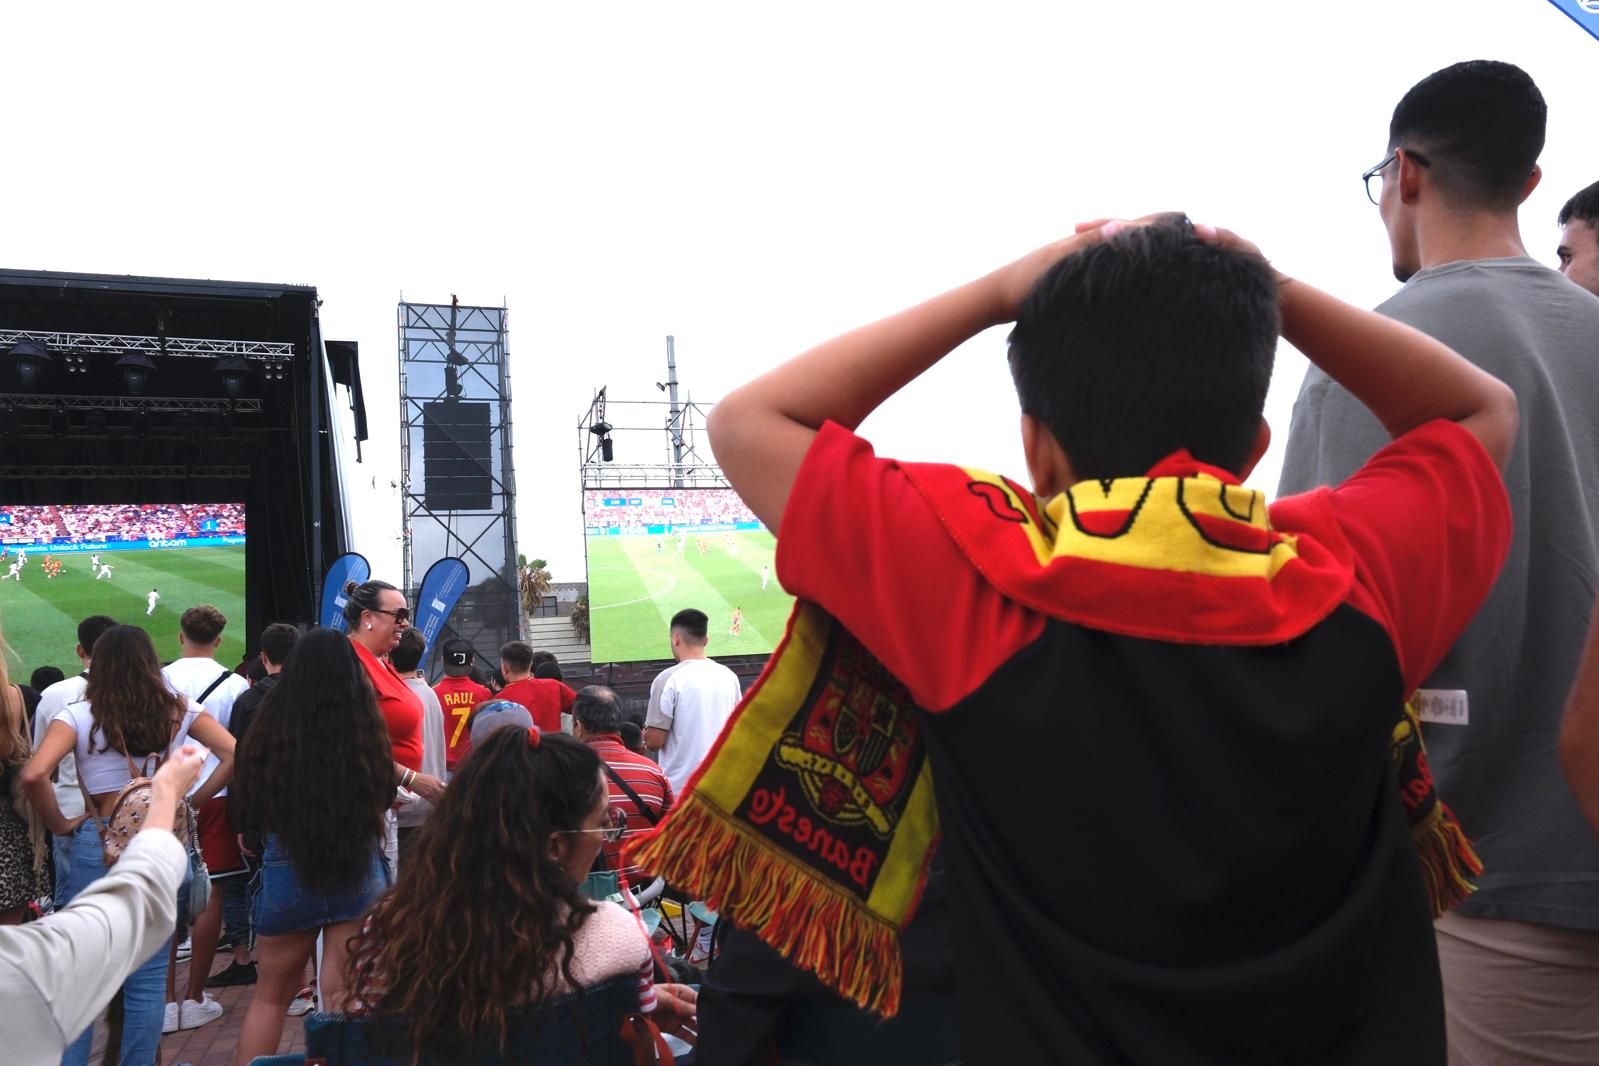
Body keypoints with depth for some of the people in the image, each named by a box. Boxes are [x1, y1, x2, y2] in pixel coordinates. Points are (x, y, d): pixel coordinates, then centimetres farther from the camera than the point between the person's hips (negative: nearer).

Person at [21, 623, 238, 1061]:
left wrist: (59, 824, -2)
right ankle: (139, 1060, 15)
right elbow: (235, 755, -3)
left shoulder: (79, 715, -3)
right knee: (148, 977, 8)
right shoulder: (179, 709, 4)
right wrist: (190, 801, 5)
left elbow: (34, 776, -17)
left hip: (100, 845, -2)